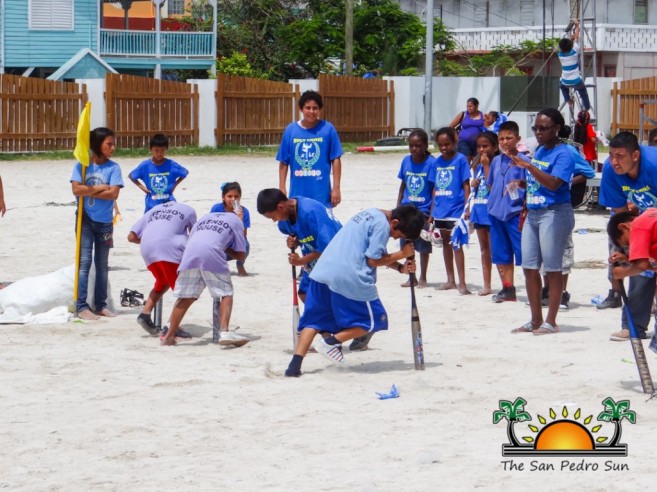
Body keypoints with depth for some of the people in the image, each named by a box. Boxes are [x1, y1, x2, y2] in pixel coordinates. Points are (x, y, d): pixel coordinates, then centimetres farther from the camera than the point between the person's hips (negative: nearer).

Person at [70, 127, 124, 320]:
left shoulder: (113, 167, -1)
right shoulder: (82, 165, -3)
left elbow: (114, 193, -12)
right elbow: (76, 189, -14)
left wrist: (88, 191, -12)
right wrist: (99, 188, -12)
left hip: (104, 222, 2)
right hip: (85, 220, -2)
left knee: (102, 264, 10)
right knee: (85, 262, -6)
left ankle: (101, 305, 18)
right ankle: (81, 306, -7)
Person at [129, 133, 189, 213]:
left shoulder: (171, 165, -7)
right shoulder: (145, 166, -7)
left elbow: (185, 173, 9)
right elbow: (131, 176, 6)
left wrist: (175, 185, -1)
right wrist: (141, 186, -4)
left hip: (168, 204, 0)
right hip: (151, 206, 0)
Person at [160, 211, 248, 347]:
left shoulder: (206, 218, 36)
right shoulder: (236, 220, 24)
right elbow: (241, 254, 19)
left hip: (189, 254, 4)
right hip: (212, 253, -4)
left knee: (186, 297, 10)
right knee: (226, 294, 7)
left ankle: (169, 336, 10)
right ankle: (224, 332, -10)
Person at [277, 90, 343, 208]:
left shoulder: (328, 129, -5)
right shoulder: (291, 130, 0)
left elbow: (336, 160, -2)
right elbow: (283, 162, 6)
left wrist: (336, 188, -4)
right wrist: (282, 188, 4)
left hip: (321, 193, -2)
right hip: (298, 193, 2)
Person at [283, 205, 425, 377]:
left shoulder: (371, 214, 22)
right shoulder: (382, 224, -8)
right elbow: (373, 260, -8)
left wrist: (400, 267, 13)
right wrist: (400, 254, 2)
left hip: (323, 271, 8)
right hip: (350, 278, -8)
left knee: (315, 318, 10)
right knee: (375, 320, 8)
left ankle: (295, 364, -4)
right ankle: (332, 342, -2)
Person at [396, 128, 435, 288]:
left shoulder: (431, 163, -12)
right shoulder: (406, 161, 2)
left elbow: (435, 189, -11)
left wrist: (432, 214, -14)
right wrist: (398, 208, 11)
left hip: (423, 210, -5)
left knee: (423, 245, 5)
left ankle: (423, 278, 18)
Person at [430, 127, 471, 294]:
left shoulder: (460, 159, -7)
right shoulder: (438, 162, 8)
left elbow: (466, 186, -8)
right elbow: (436, 188, 14)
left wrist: (466, 209, -13)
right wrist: (432, 211, 13)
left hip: (456, 210, -6)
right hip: (440, 210, 6)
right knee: (446, 243, 14)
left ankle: (462, 283, -5)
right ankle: (450, 280, 24)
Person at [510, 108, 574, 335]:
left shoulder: (563, 154, -11)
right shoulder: (539, 150, 13)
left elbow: (553, 183, -24)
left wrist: (528, 166, -30)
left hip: (554, 213, -8)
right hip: (533, 213, 8)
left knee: (552, 269, -2)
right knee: (529, 267, 9)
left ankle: (551, 322, 4)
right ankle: (535, 320, 17)